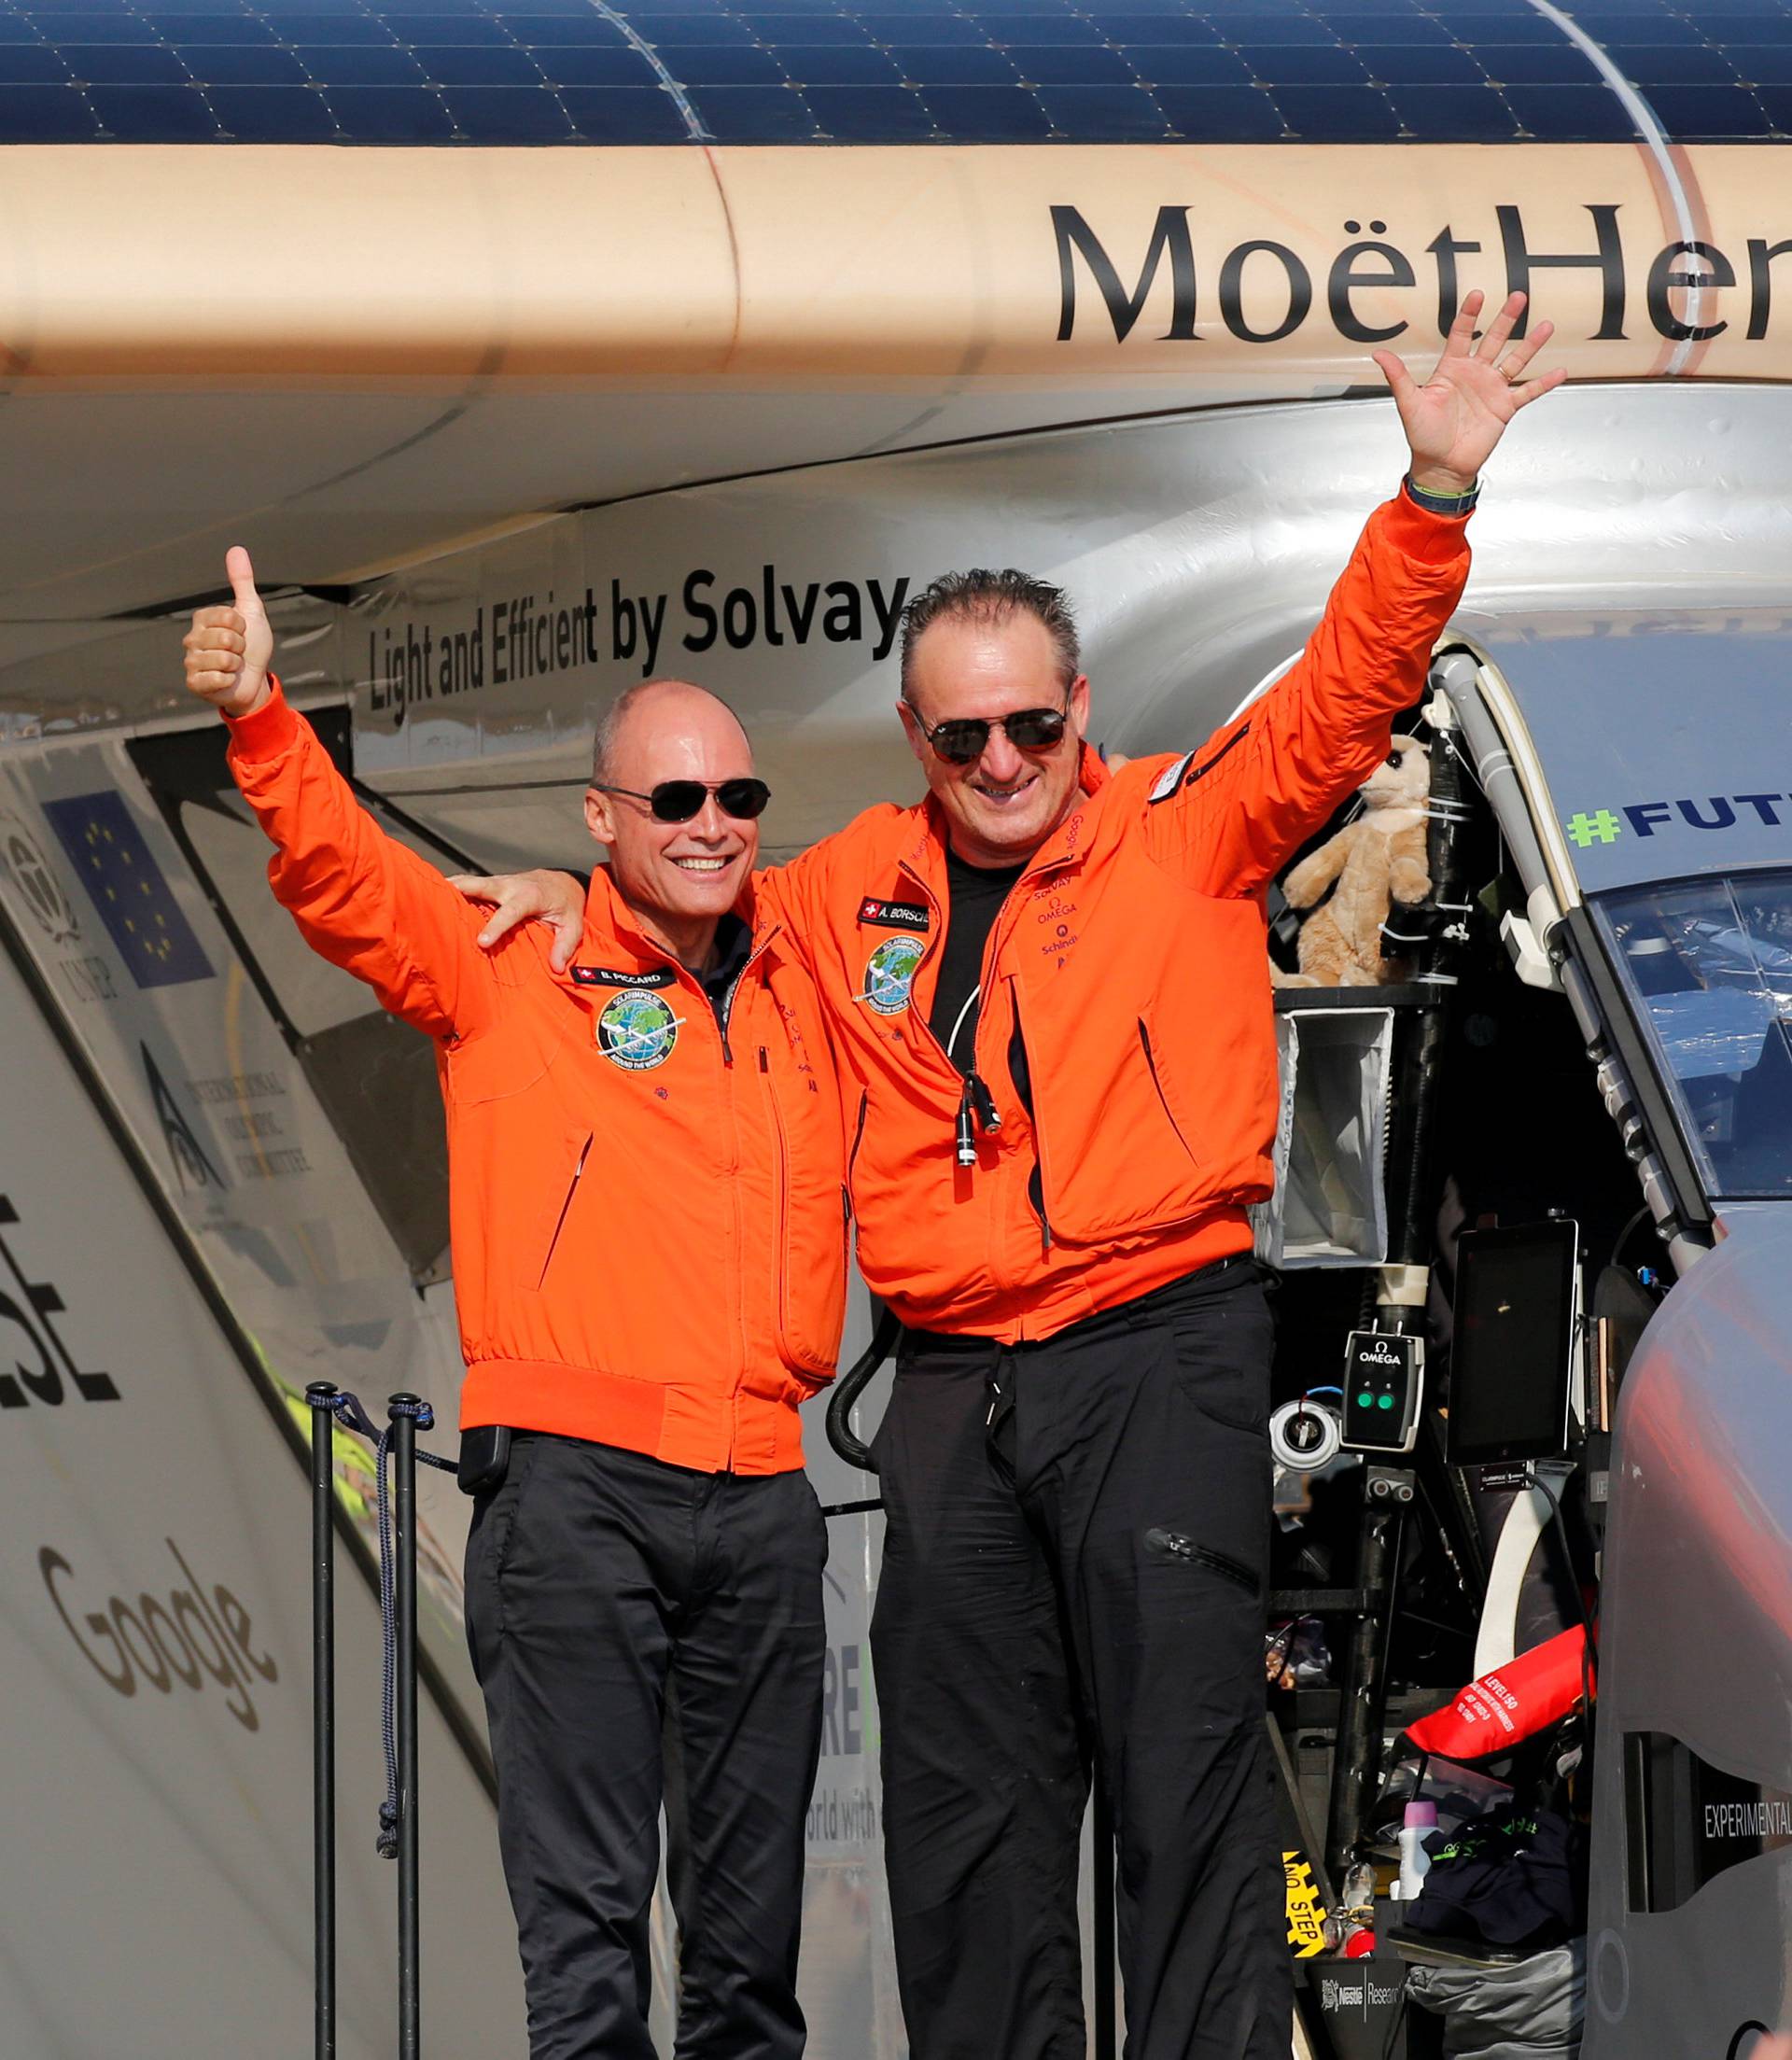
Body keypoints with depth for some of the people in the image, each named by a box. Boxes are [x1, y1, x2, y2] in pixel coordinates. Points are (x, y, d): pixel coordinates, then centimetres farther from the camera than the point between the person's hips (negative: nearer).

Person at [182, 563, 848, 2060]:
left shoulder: (800, 980, 14)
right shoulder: (512, 970, 2)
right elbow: (344, 877, -10)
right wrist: (262, 721, -27)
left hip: (761, 1484, 4)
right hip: (576, 1476, -4)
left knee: (754, 1905, 9)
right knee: (585, 1899, -8)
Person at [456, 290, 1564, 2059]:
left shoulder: (1188, 828, 2)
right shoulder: (858, 888, 13)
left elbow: (1346, 698, -8)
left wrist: (1436, 493, -21)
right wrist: (566, 896, 17)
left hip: (1160, 1343, -5)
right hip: (955, 1375, 5)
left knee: (1186, 1774, -7)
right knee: (967, 1804, 8)